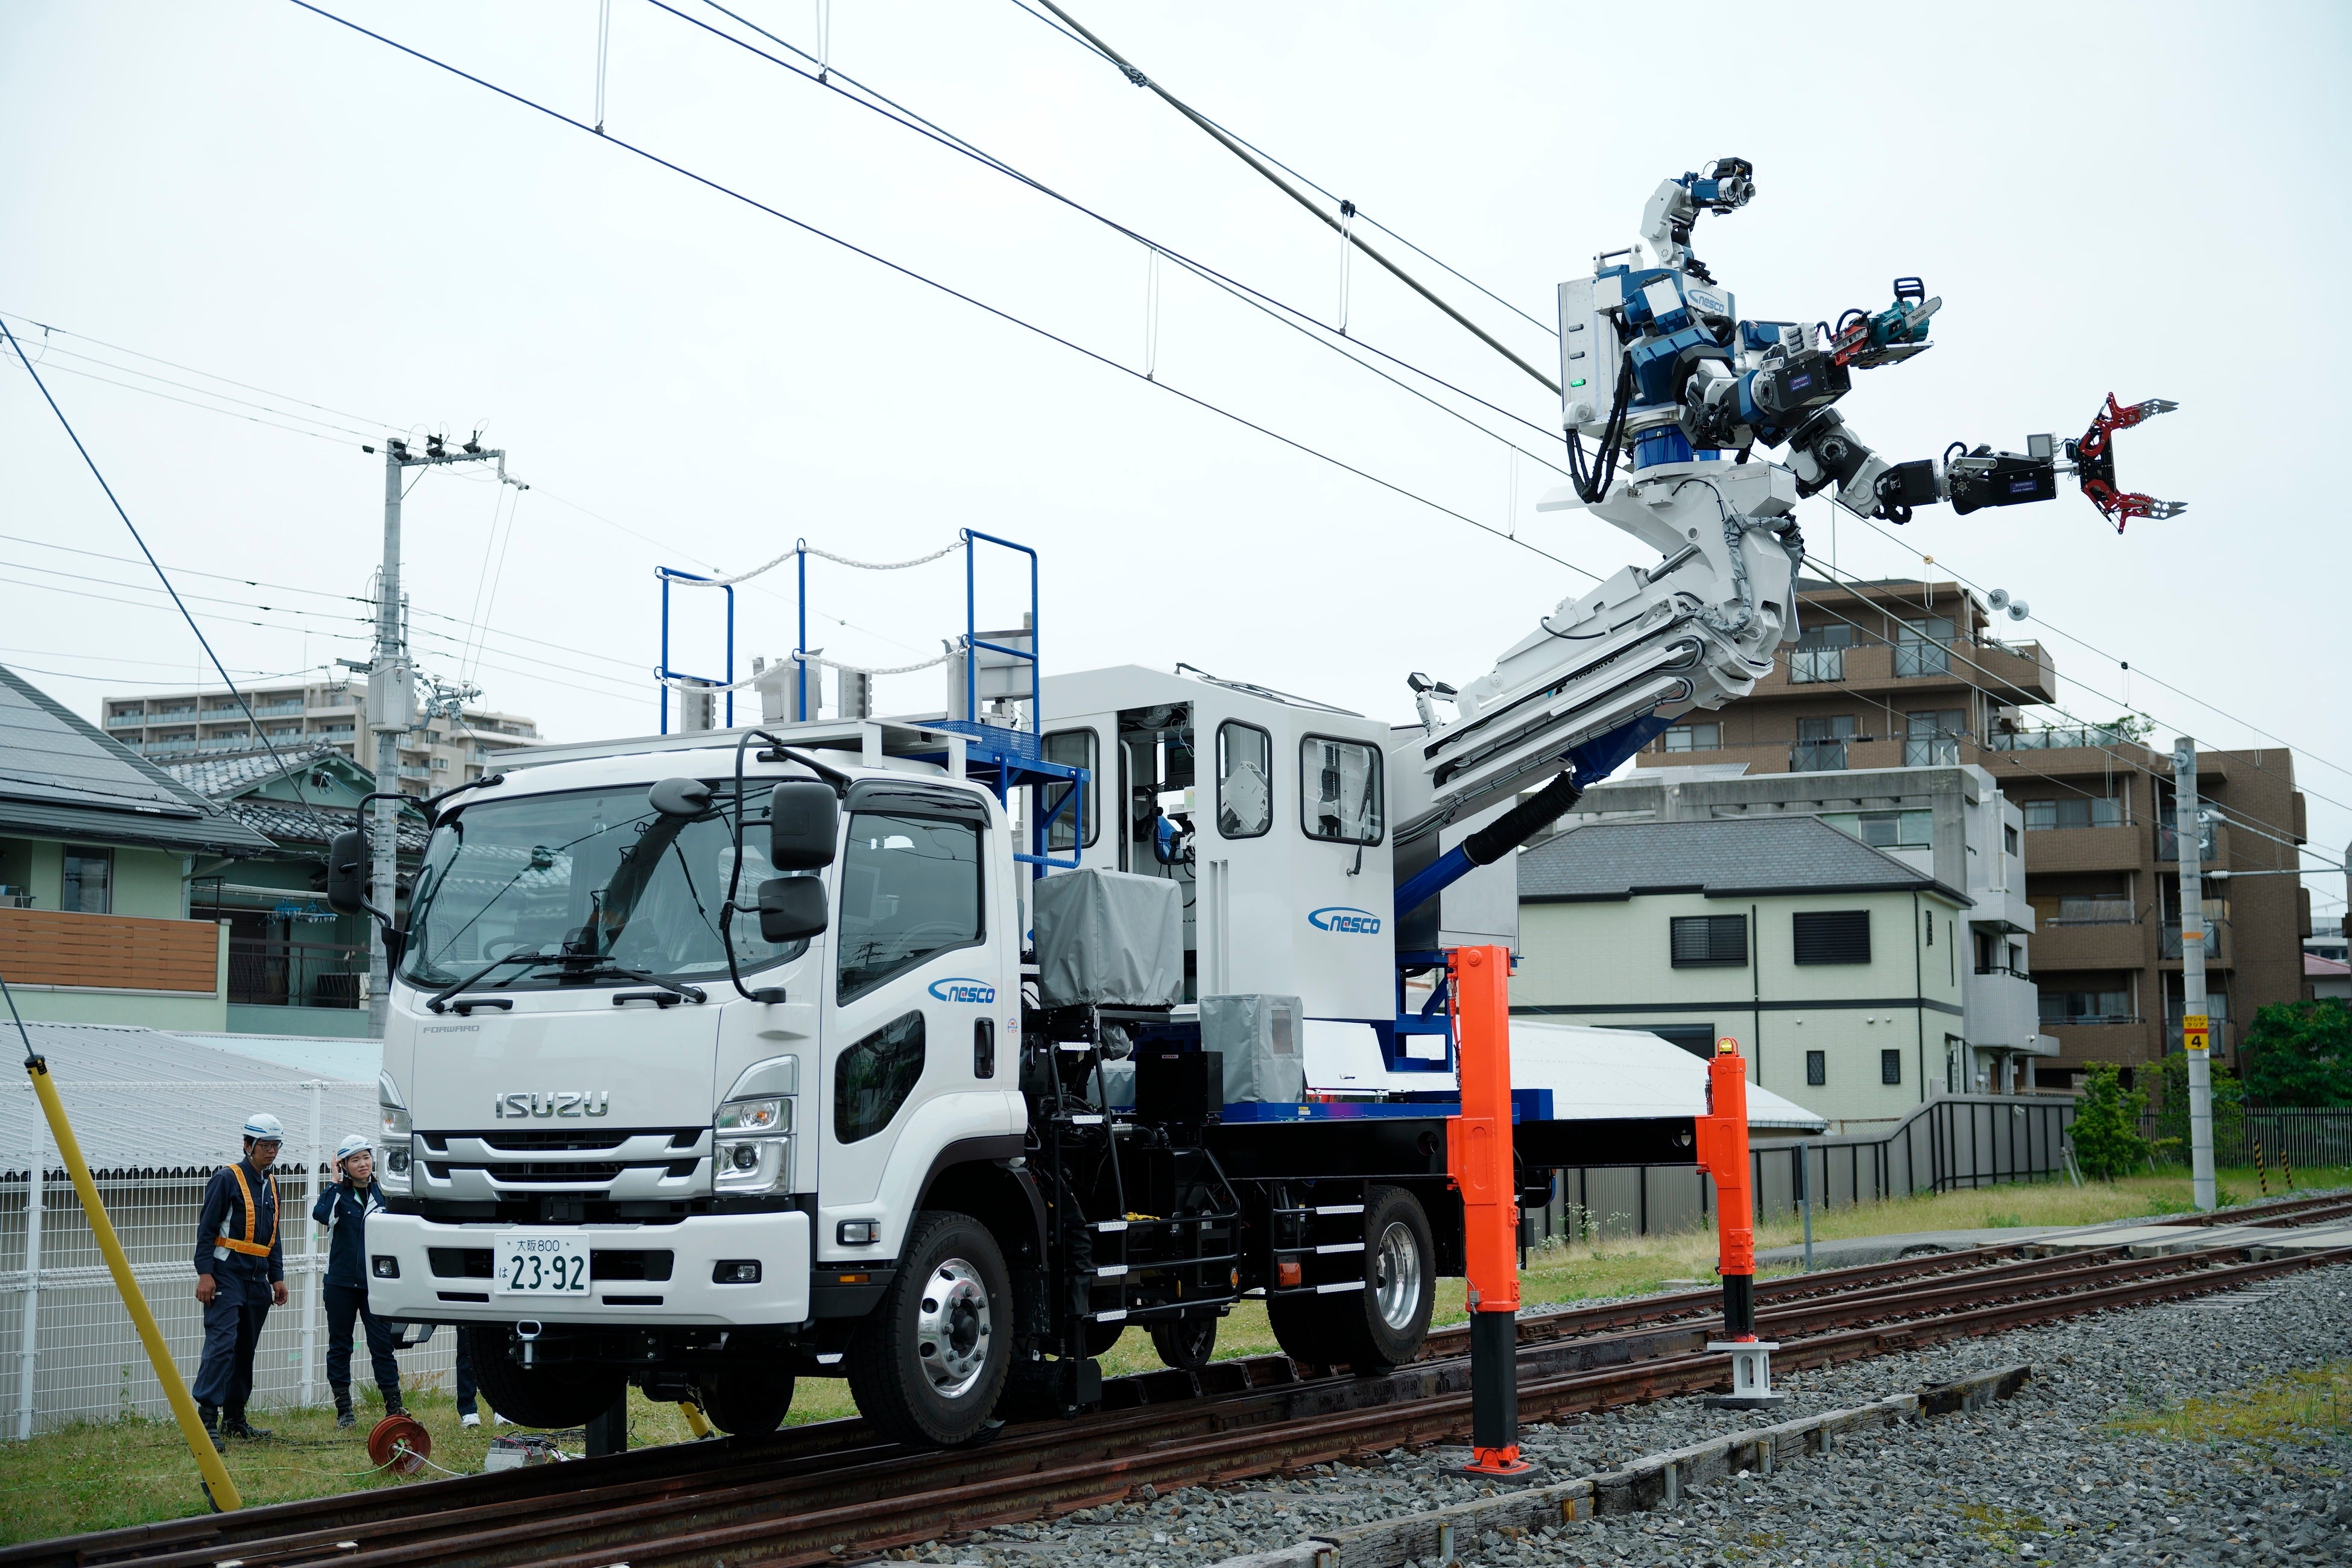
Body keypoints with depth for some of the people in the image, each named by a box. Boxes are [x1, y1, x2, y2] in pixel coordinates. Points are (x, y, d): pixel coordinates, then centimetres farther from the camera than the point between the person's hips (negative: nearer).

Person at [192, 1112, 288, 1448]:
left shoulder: (270, 1184, 17)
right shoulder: (227, 1179, -6)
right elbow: (207, 1228, -10)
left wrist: (277, 1277, 18)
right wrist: (205, 1273, -17)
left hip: (257, 1280, 8)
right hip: (227, 1276, -8)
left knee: (246, 1350, 10)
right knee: (222, 1343, -16)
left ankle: (235, 1418, 17)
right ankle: (207, 1417, -18)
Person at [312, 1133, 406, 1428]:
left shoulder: (382, 1194, 5)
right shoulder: (339, 1194, -2)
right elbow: (322, 1214, -23)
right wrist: (336, 1183, -17)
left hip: (374, 1282, 1)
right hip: (341, 1282, -1)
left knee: (382, 1343, -3)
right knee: (339, 1345, 6)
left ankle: (394, 1407, 1)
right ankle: (343, 1410, 14)